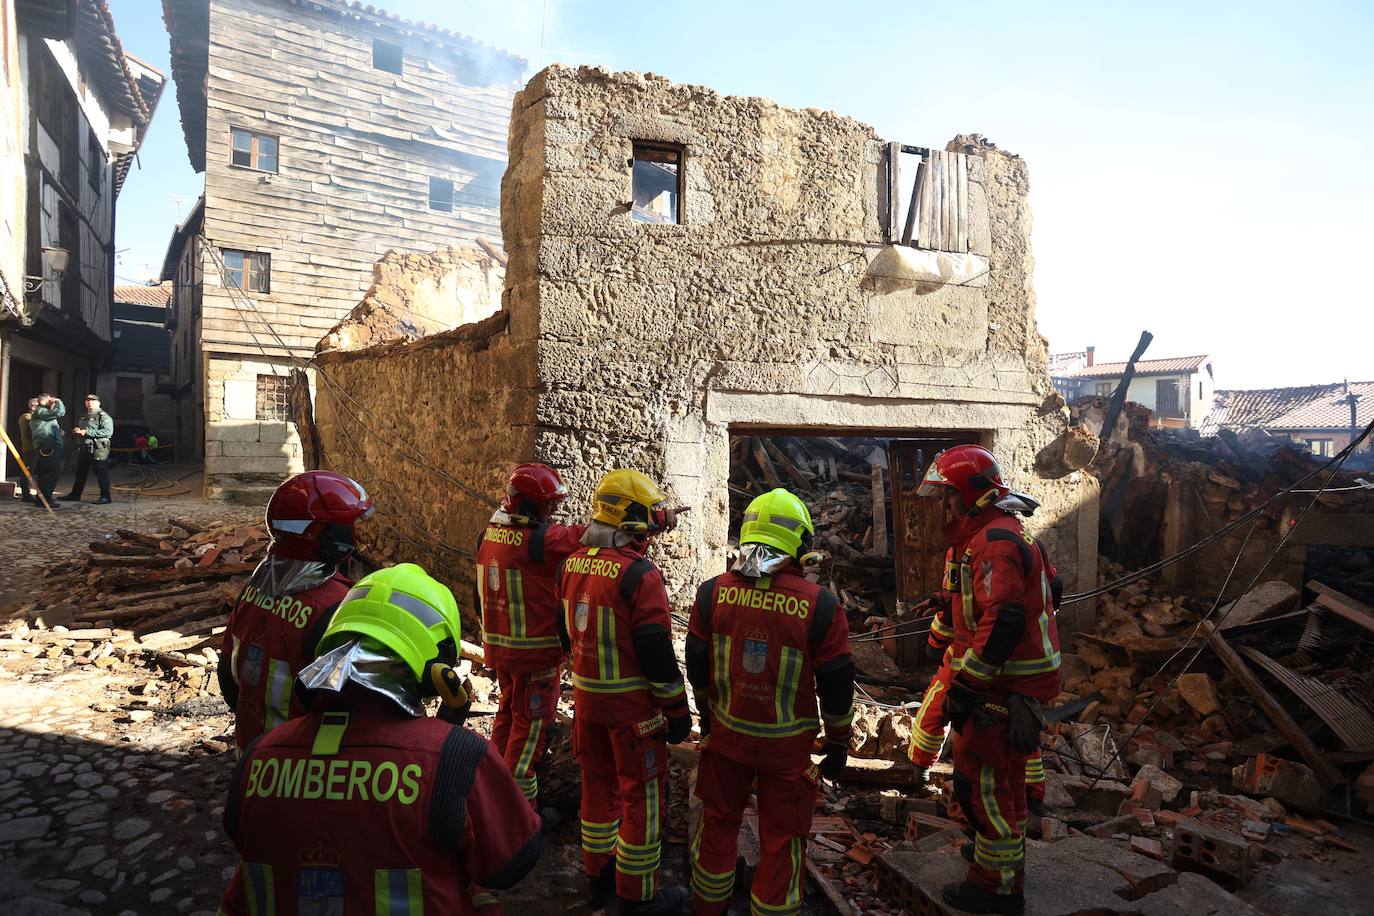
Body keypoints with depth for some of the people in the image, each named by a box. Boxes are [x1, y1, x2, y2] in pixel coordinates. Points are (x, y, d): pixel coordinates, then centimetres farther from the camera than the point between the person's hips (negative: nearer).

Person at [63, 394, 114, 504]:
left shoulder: (103, 416, -7)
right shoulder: (83, 417, 21)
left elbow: (108, 431, -21)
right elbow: (77, 430, 35)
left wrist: (87, 432, -20)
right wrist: (76, 430, 8)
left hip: (98, 449, -9)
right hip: (84, 448, 9)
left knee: (101, 473, -6)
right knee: (80, 472, 16)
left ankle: (105, 497, -2)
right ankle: (75, 494, 26)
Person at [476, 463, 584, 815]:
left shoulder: (489, 533, 1)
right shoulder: (539, 538, -23)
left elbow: (480, 593, 10)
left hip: (498, 644, 8)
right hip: (534, 650, -8)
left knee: (508, 712, 23)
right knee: (531, 722, 6)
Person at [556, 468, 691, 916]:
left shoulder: (572, 564, 1)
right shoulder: (639, 574, -21)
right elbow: (657, 652, -19)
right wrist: (677, 711, -9)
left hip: (586, 696, 7)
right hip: (631, 703, -7)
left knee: (598, 785, 21)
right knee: (642, 796, 8)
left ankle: (598, 877, 37)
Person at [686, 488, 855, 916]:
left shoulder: (713, 592, -11)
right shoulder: (820, 606, -18)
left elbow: (697, 667, 0)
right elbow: (837, 684, -10)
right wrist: (838, 743, 6)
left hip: (725, 734, 3)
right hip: (788, 745, -3)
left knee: (718, 820, 24)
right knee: (782, 838, 16)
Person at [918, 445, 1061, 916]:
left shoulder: (994, 541, -21)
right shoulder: (1006, 533, 14)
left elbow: (1002, 622, -29)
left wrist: (964, 687, -24)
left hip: (1004, 687, -11)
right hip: (1017, 684, 11)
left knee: (981, 780, 0)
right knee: (1004, 777, 23)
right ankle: (1008, 867, 40)